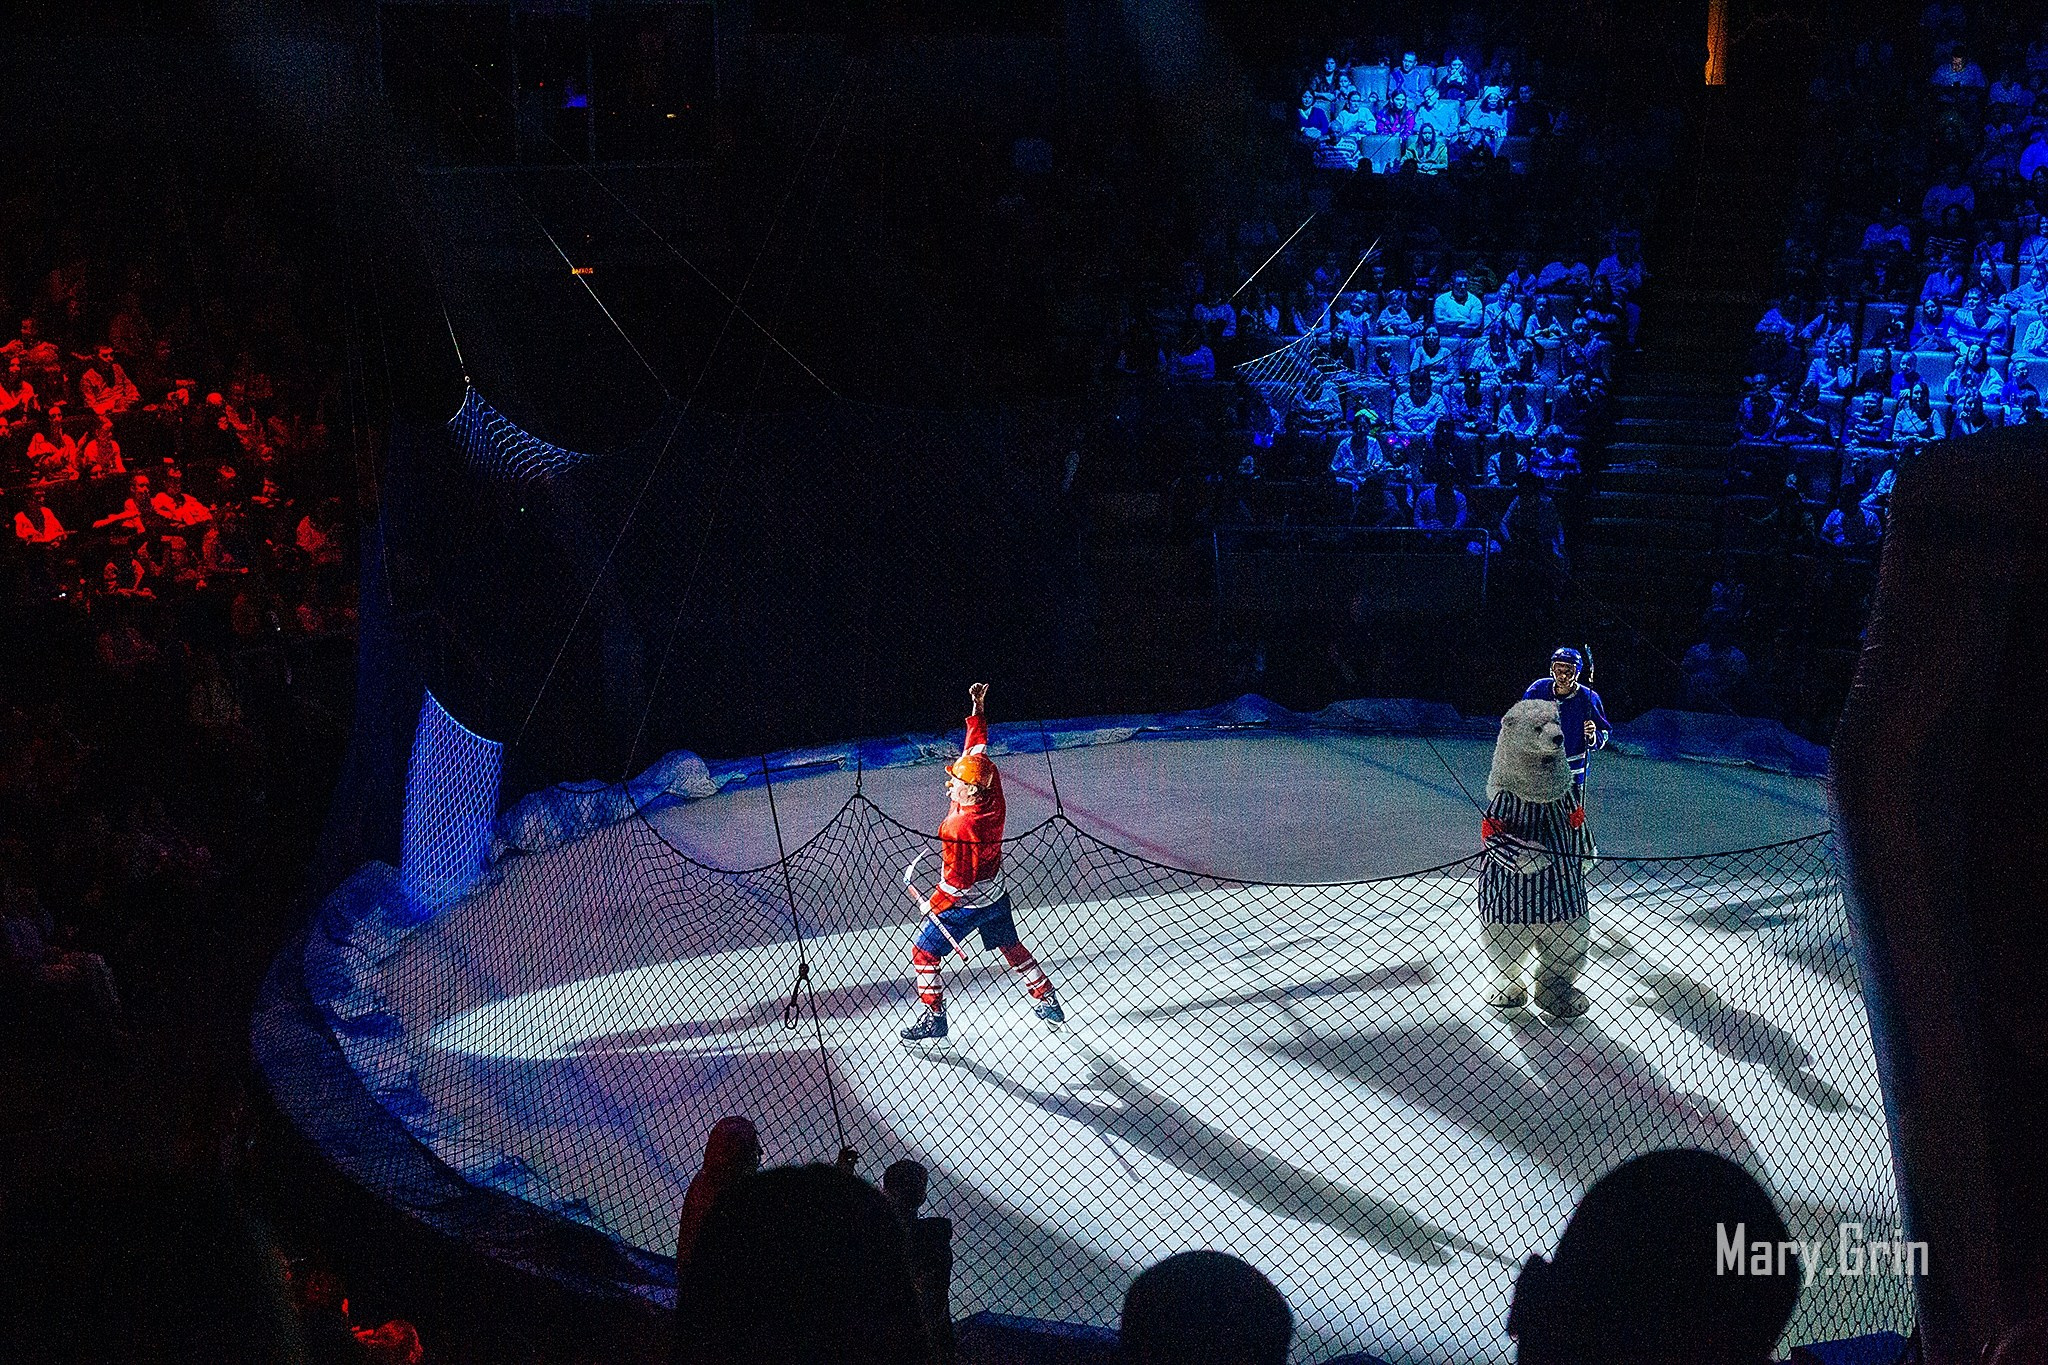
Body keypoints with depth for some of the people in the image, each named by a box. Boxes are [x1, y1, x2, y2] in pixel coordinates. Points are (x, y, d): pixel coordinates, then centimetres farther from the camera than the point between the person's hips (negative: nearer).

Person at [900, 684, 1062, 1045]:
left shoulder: (959, 827, -32)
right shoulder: (992, 795, -13)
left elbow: (957, 880, -26)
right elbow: (977, 746, 0)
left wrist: (931, 904, -12)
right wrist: (978, 709, 5)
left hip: (966, 904, -8)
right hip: (997, 896, 8)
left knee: (924, 954, 6)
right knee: (1010, 947, 25)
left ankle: (934, 1019, 11)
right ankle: (1048, 1002, 32)